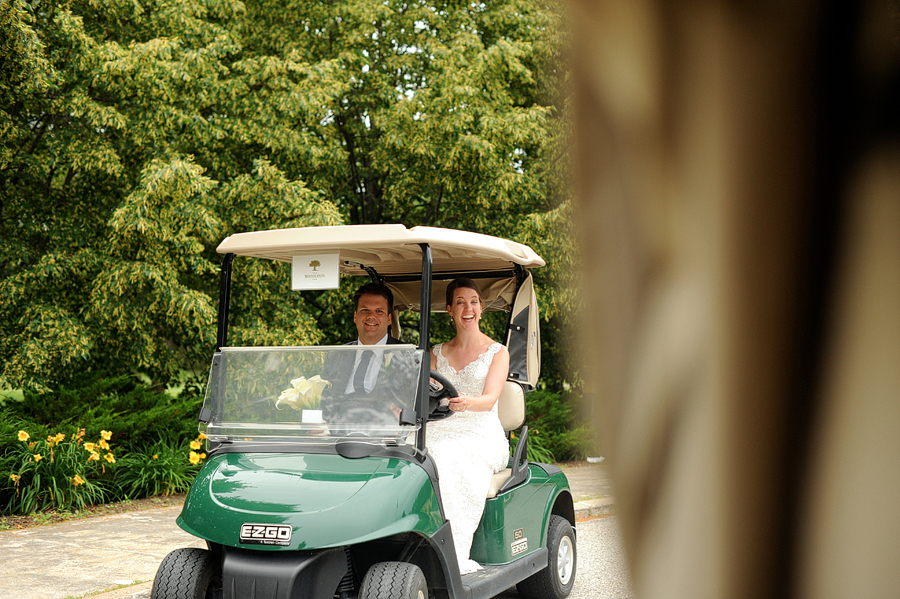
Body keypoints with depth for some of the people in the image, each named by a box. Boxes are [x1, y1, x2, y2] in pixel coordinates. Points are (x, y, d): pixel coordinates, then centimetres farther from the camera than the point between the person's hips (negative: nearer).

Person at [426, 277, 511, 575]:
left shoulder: (497, 352, 6)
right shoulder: (438, 352, 18)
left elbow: (490, 399, -10)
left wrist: (466, 403, -34)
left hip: (482, 437, -3)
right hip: (440, 433, 3)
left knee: (448, 460, -37)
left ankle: (453, 555, -39)